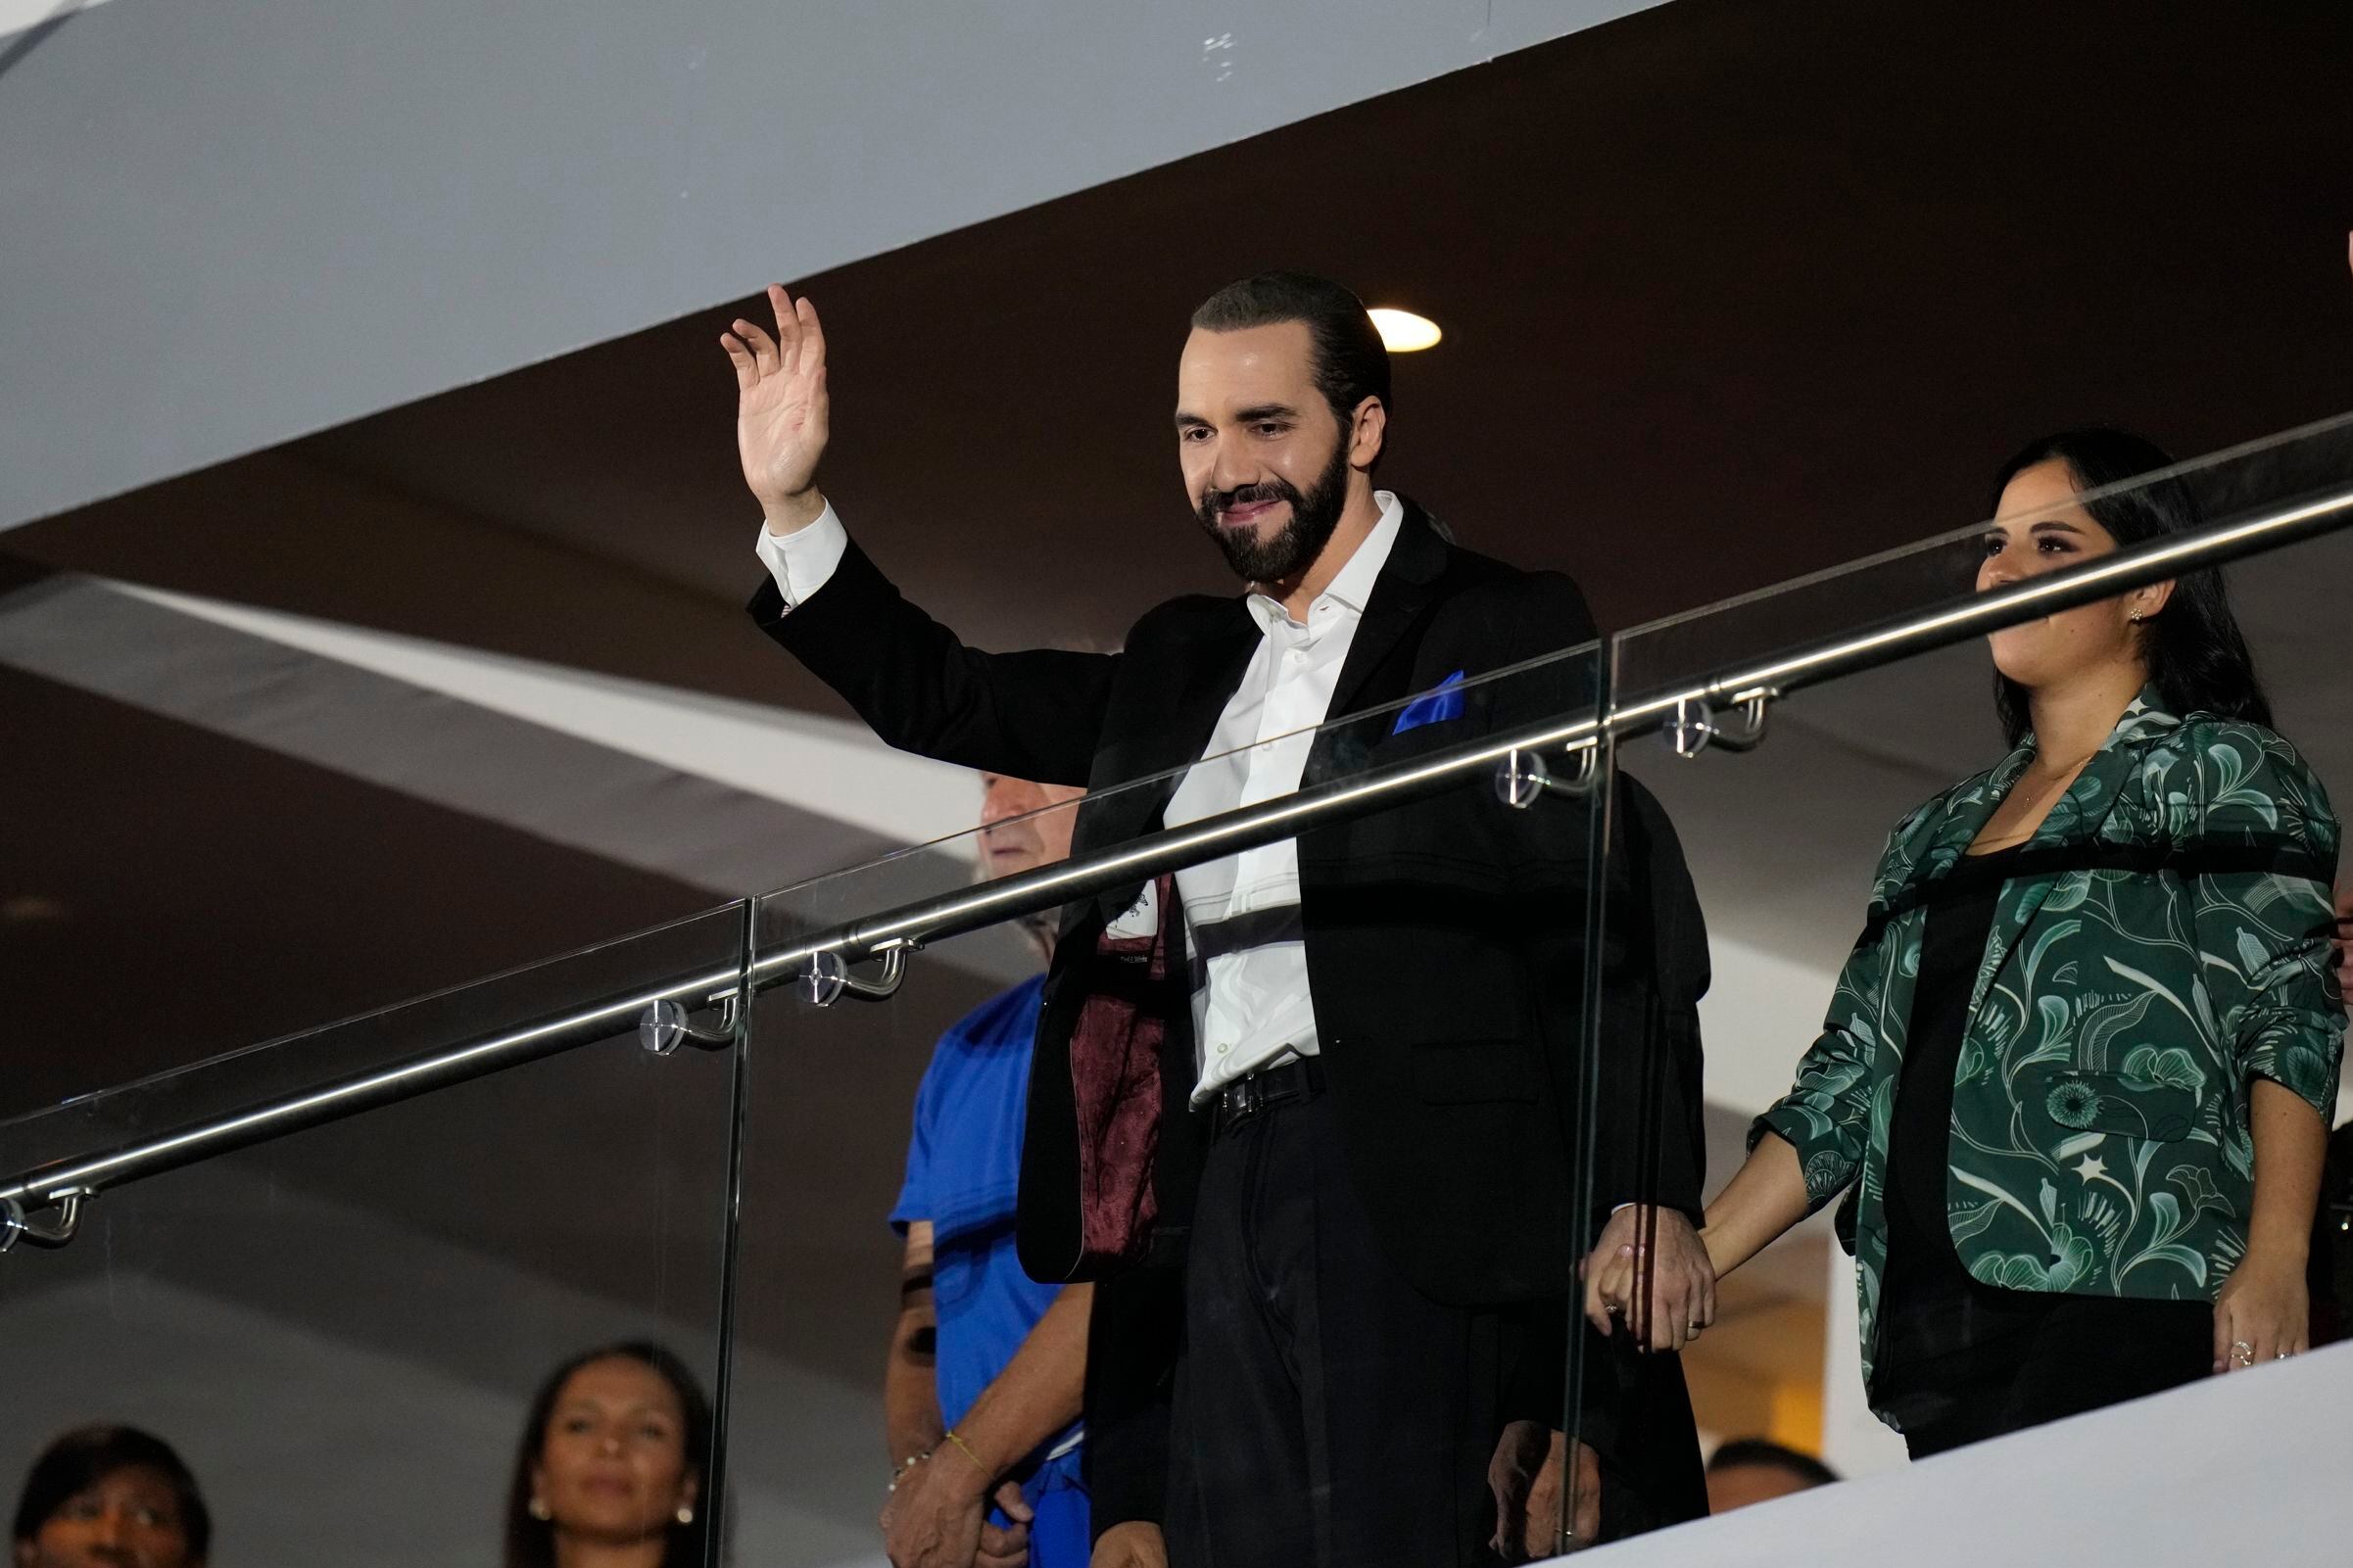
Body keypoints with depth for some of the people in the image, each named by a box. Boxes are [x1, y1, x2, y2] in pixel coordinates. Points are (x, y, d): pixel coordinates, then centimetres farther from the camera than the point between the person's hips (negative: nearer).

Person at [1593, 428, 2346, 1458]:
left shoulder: (2216, 774, 8)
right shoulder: (1939, 836, 28)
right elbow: (1851, 1074, 24)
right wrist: (1696, 1255, 11)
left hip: (2122, 1304, -6)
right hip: (1938, 1323, 6)